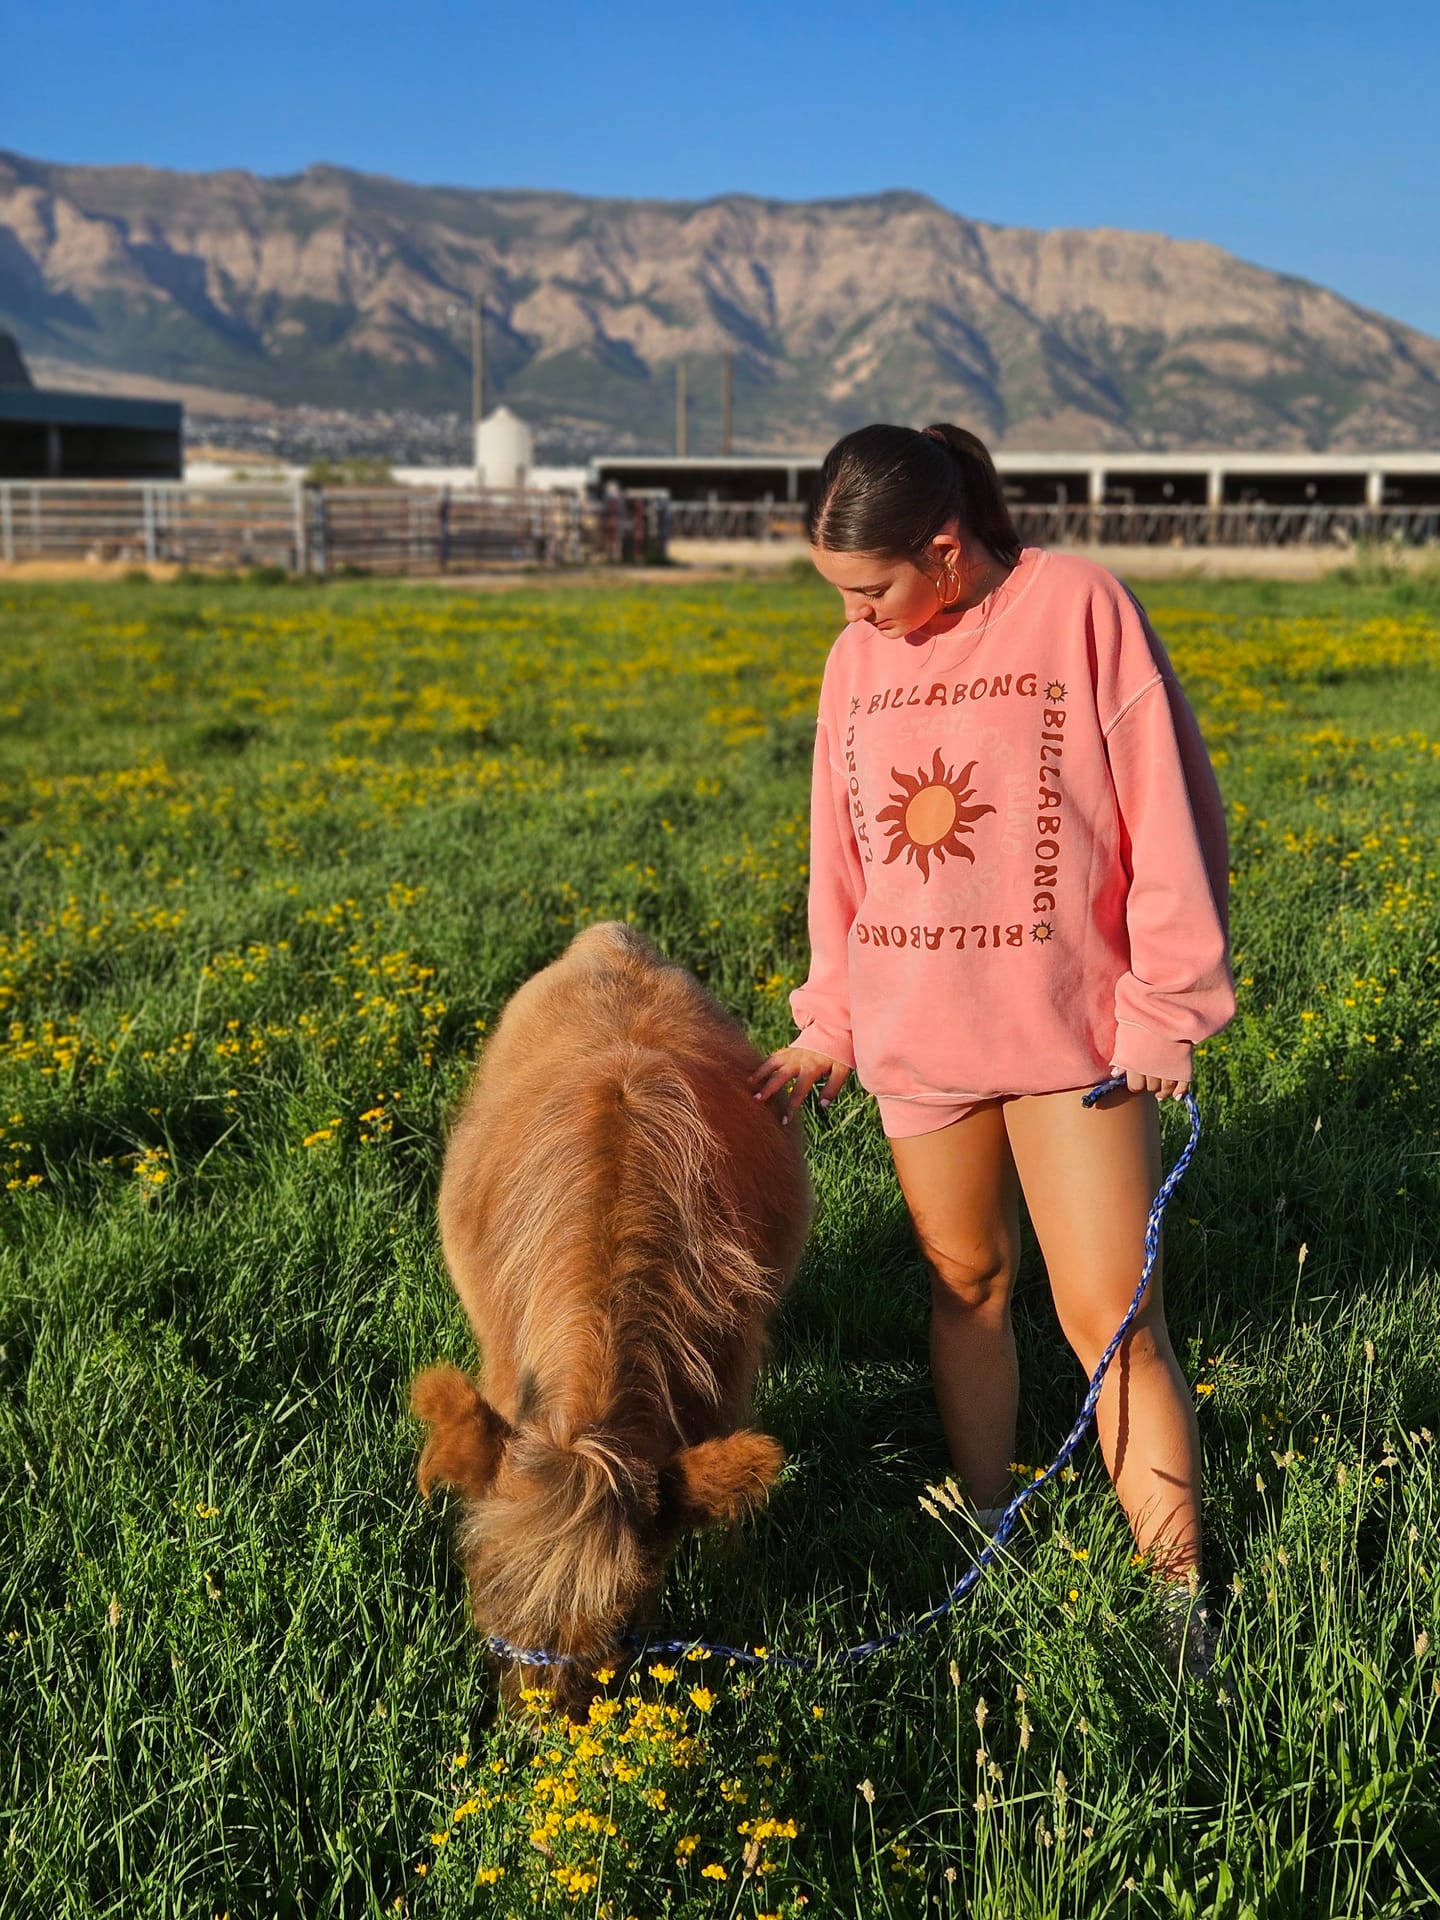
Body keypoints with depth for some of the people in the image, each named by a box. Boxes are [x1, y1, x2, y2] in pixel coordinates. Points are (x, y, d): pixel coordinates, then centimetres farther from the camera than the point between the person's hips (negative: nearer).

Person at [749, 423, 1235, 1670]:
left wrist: (1164, 1012, -9)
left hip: (1072, 1030, -4)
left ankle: (1182, 1600, 6)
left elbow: (1168, 816, -8)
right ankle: (986, 1532, 27)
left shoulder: (1080, 608, -9)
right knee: (965, 1284, 13)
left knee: (1110, 1316, -4)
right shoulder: (859, 661, 6)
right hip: (915, 1040, 5)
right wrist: (828, 1026, 14)